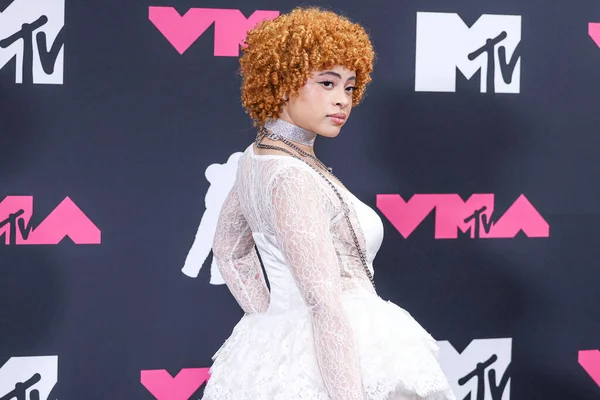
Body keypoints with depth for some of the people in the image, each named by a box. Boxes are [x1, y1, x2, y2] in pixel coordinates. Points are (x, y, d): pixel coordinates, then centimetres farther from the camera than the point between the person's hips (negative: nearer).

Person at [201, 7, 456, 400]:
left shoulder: (257, 157, 5)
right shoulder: (292, 178, -22)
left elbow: (228, 249, 19)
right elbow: (327, 305, -27)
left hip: (278, 347, 9)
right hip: (327, 366, -9)